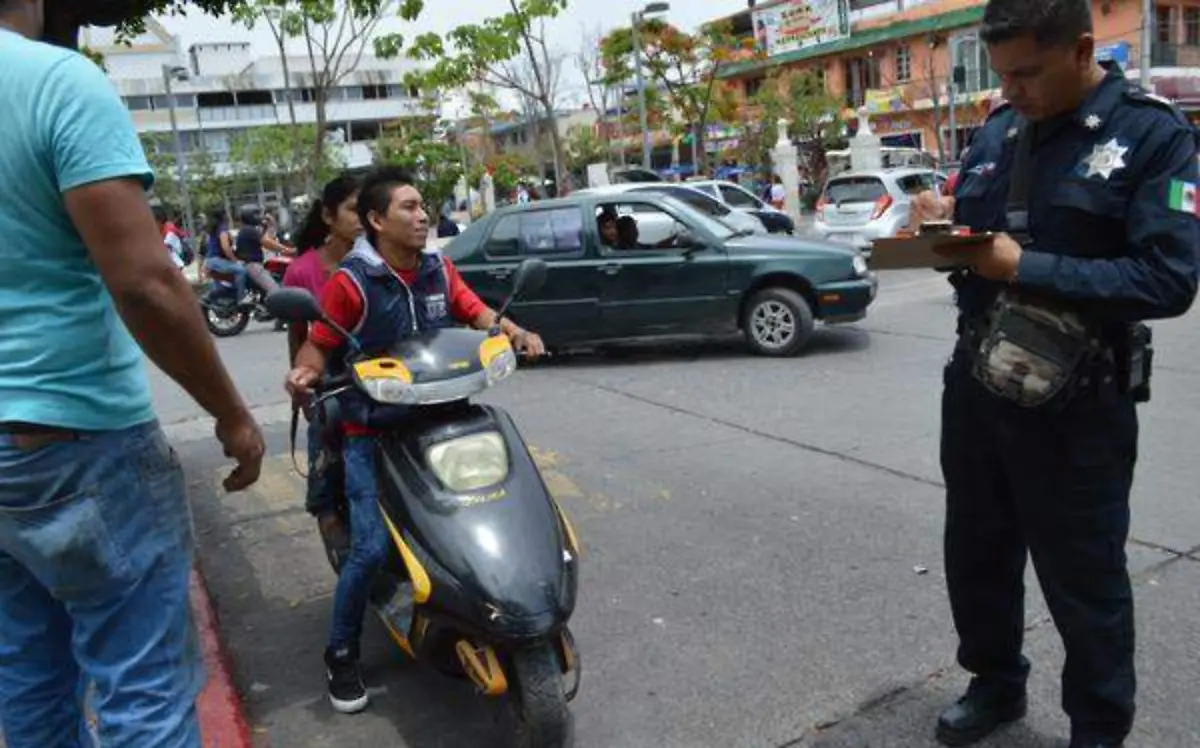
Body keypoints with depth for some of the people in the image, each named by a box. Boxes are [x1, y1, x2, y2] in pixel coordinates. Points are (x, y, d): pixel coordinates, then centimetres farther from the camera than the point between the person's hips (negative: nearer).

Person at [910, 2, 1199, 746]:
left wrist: (1028, 268, -24)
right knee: (977, 552, 19)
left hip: (1075, 407, -5)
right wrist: (944, 222, -9)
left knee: (1084, 580, 11)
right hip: (976, 386, 6)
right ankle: (996, 683, 43)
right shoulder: (997, 130, 7)